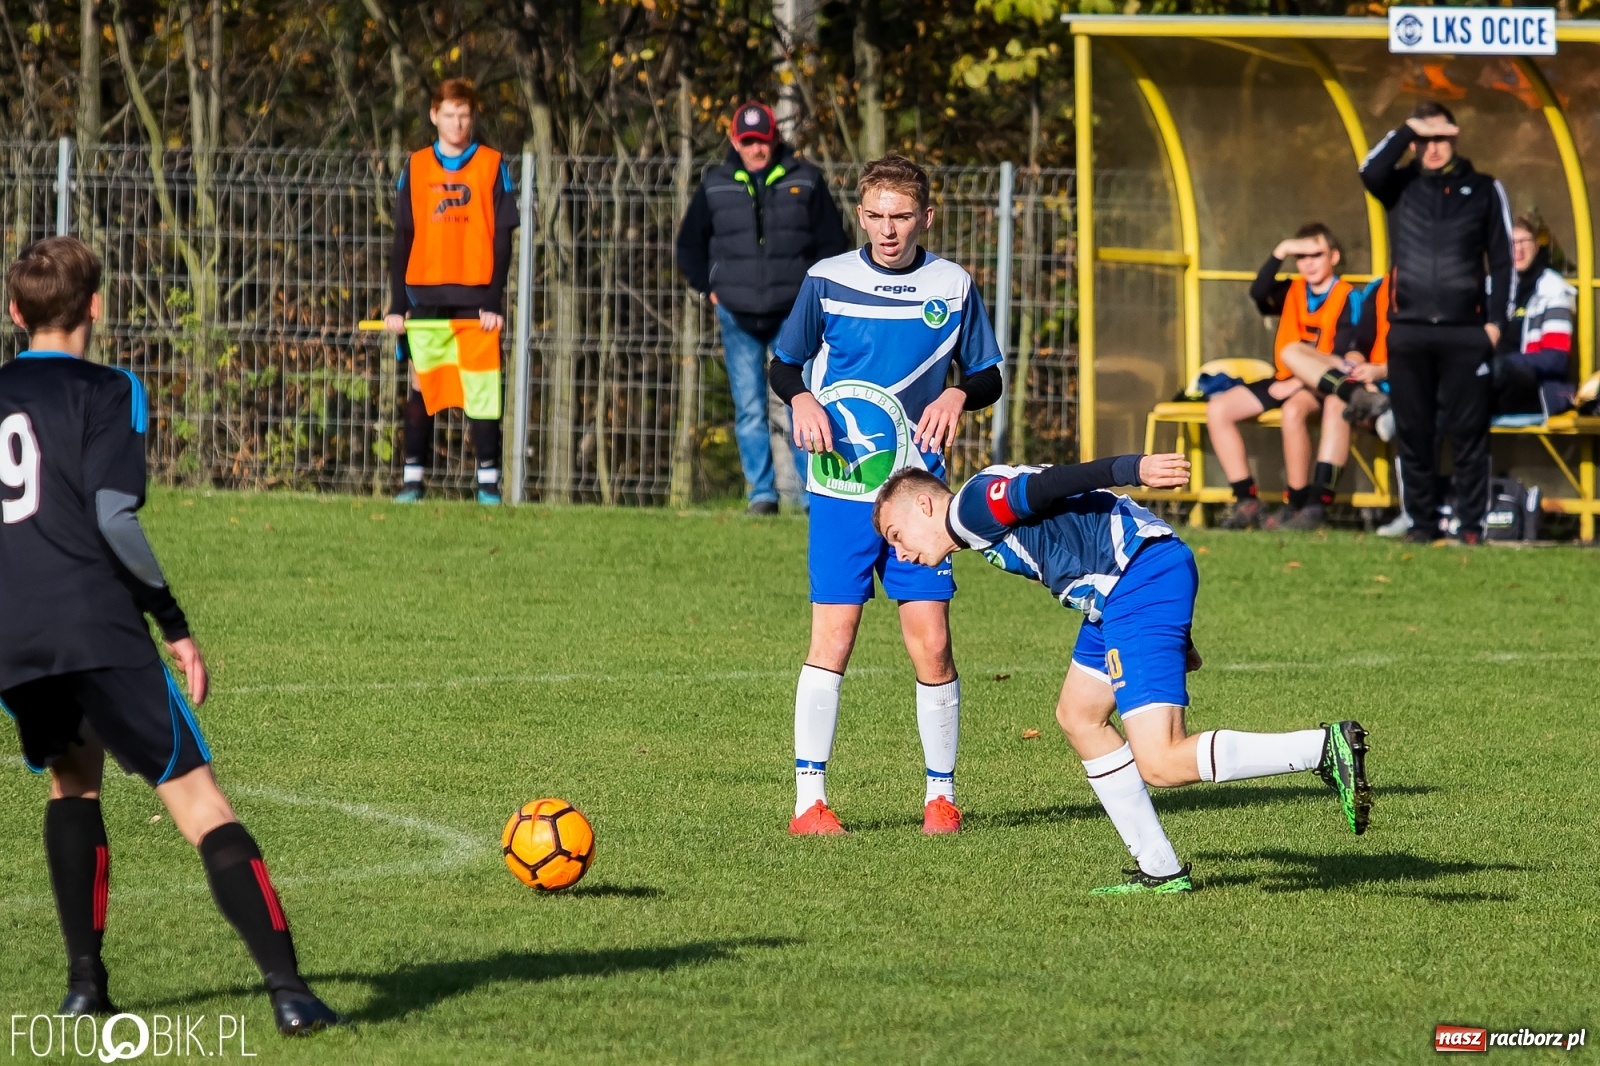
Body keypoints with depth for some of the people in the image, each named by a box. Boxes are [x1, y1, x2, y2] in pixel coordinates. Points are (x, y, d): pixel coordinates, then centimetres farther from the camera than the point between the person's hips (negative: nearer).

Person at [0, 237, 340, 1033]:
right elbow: (114, 517, -12)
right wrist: (174, 623, -5)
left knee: (71, 779, 28)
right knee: (196, 799, -5)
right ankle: (287, 989, -16)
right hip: (98, 630, -5)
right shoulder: (105, 392, 0)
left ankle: (84, 981, 16)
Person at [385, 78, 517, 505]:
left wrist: (494, 301, -8)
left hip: (475, 295, -2)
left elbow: (502, 239, 1)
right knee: (421, 385, 0)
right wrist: (397, 305, 1)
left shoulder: (492, 166, 3)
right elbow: (402, 240, 9)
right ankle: (413, 477, 3)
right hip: (426, 294, 2)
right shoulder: (416, 167, 9)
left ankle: (488, 481, 0)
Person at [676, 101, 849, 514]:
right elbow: (690, 246, 17)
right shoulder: (715, 187, 5)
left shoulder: (805, 182, 2)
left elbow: (832, 243, 8)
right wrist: (711, 289, 8)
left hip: (794, 315, -1)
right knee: (749, 409, 0)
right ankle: (761, 492, 5)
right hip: (738, 317, 1)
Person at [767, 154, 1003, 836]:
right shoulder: (827, 281, 1)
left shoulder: (953, 288, 4)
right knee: (832, 638, -6)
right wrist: (802, 400, -12)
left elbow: (988, 376, 11)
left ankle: (941, 793, 11)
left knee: (931, 642, -3)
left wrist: (959, 396, -11)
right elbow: (783, 364, 10)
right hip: (842, 489, -1)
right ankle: (810, 798, 0)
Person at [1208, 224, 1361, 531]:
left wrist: (1296, 384, -21)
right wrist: (1281, 252, -21)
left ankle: (1298, 505, -28)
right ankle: (1247, 502, -11)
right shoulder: (1292, 292, 11)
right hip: (1286, 381, 7)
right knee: (1217, 409, -9)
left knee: (1293, 410, -39)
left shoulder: (1347, 298, -5)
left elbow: (1341, 357, -14)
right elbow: (1259, 293, -11)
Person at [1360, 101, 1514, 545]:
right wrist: (1408, 130, -11)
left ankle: (1472, 524, -3)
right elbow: (1371, 171, -12)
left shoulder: (1484, 190, 9)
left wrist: (1496, 321, -2)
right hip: (1409, 331, 2)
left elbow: (1502, 262, 8)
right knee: (1413, 433, 3)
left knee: (1468, 432, -4)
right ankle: (1421, 521, 9)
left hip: (1465, 332, -2)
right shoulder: (1401, 186, 12)